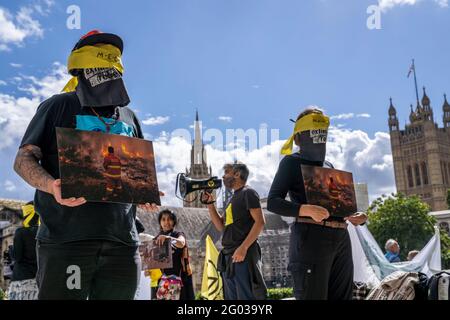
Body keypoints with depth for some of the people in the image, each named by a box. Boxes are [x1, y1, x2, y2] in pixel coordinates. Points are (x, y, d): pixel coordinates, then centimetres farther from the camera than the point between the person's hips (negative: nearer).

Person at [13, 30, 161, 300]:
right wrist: (52, 185, -18)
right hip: (66, 236, -4)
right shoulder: (60, 106, 8)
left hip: (122, 238, 4)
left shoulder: (129, 118, 20)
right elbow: (24, 158, 3)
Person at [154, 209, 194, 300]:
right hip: (163, 278, 3)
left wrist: (168, 237, -39)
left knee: (181, 297, -11)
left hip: (179, 276, -2)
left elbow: (181, 243, -22)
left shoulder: (178, 234, 2)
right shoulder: (156, 239, 12)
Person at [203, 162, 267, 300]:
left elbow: (260, 222, -14)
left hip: (243, 255, -9)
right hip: (228, 257, 9)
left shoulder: (248, 193, -3)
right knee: (231, 297, 11)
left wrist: (243, 247, -22)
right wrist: (210, 203, 13)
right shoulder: (233, 198, 22)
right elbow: (221, 226, 22)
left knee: (246, 296, -9)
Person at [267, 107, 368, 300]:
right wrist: (307, 210, -24)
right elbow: (273, 202, -9)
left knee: (341, 297, 8)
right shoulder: (292, 162, 0)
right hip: (311, 238, -7)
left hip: (340, 240, 7)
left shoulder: (328, 166, 21)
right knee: (313, 296, -7)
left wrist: (352, 216, 4)